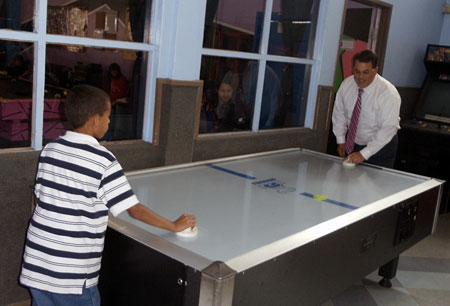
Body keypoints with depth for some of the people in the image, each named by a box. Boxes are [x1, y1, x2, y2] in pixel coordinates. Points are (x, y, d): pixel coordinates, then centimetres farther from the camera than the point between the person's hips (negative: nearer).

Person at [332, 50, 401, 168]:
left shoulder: (389, 93, -25)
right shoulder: (346, 84, -10)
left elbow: (387, 129, -29)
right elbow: (339, 113, 3)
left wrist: (364, 154, -34)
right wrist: (341, 140, 3)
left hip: (381, 146, -4)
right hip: (353, 143, 4)